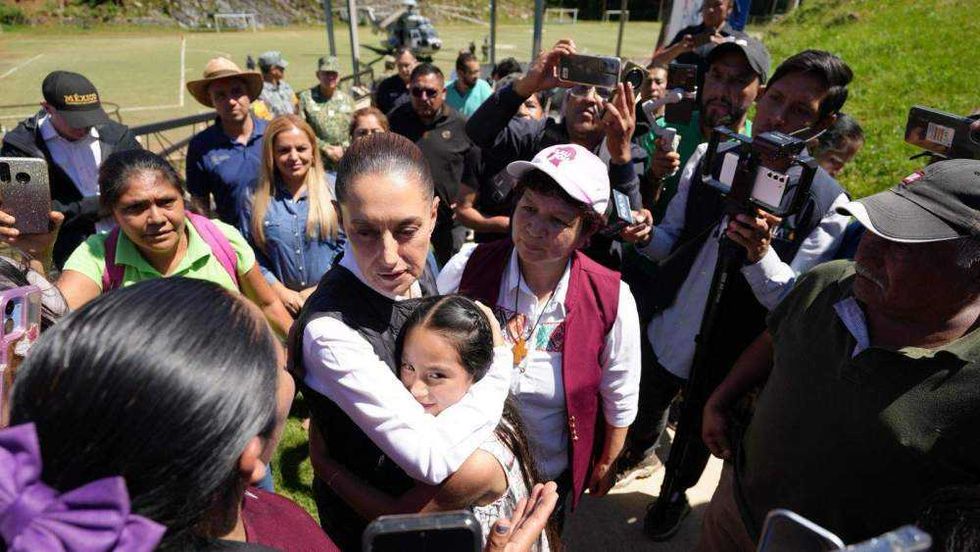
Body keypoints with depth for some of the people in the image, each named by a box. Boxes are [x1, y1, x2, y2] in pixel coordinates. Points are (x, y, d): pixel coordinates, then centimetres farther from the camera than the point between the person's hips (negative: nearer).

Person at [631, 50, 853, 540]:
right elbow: (671, 241, -1)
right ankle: (640, 446, 62)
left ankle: (675, 492, 55)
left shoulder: (828, 204, -18)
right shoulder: (710, 157, -8)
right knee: (642, 414, 27)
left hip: (725, 356, -2)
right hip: (662, 335, 3)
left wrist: (760, 254, -37)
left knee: (695, 436, 24)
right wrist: (646, 234, -24)